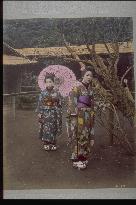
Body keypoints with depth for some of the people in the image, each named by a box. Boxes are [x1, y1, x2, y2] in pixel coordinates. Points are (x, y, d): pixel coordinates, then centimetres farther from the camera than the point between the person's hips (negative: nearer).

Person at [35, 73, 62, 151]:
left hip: (54, 113, 0)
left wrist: (59, 114, -3)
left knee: (53, 128, 4)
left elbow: (60, 104, 1)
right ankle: (46, 144, 12)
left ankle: (53, 144, 15)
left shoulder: (57, 92, -1)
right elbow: (40, 103, 3)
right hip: (45, 113, 1)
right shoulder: (43, 93, 2)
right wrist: (39, 112, -2)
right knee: (45, 128, 1)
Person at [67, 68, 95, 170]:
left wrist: (92, 115, 16)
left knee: (87, 136, 10)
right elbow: (72, 102, -12)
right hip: (80, 115, -7)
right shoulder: (77, 88, -9)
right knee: (79, 136, -5)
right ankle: (77, 159, 4)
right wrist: (74, 115, -17)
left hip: (89, 115, 8)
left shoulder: (90, 89, 13)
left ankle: (83, 157, 21)